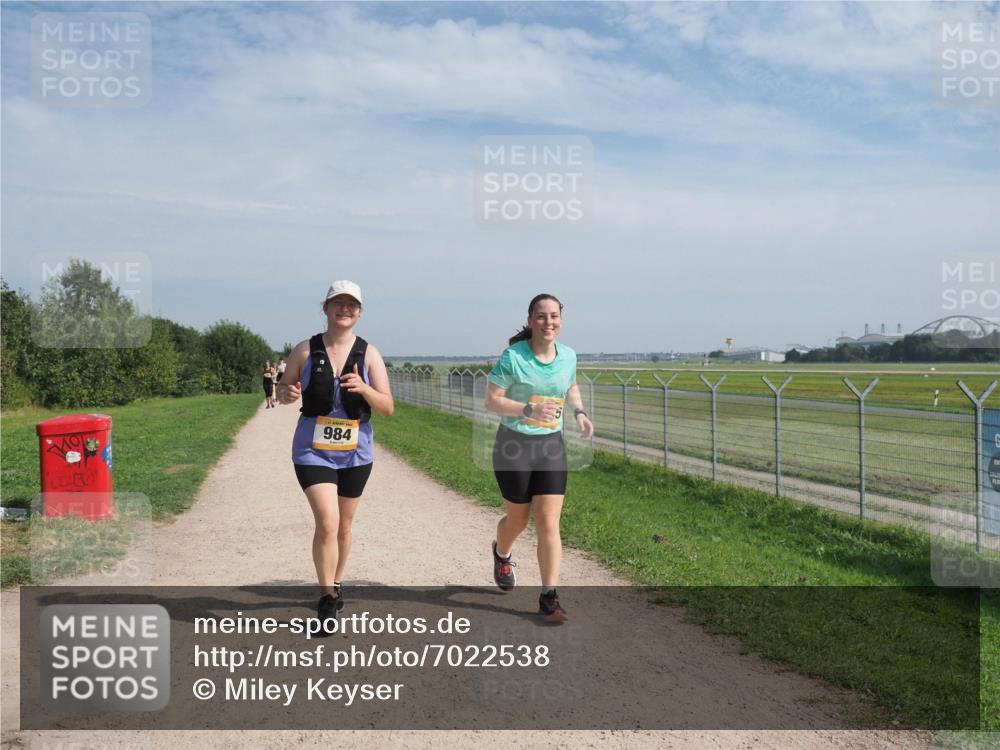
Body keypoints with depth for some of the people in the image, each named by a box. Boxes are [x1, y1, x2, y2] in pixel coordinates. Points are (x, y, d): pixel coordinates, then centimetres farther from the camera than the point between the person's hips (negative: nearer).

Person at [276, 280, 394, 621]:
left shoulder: (369, 354, -2)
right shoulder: (306, 350, -3)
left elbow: (387, 408, -4)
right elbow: (282, 389, 9)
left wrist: (363, 388, -23)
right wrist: (288, 393, -15)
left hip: (355, 454, 2)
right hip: (313, 452, -2)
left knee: (344, 526, 15)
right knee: (327, 523, -16)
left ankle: (336, 584, 37)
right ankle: (327, 598, -3)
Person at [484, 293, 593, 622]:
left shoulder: (568, 356, 0)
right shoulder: (513, 357, -14)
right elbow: (491, 401, -14)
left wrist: (578, 411, 1)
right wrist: (529, 410, -28)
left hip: (551, 446, 3)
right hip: (514, 446, -3)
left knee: (549, 523, -5)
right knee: (518, 519, 14)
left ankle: (549, 597, 1)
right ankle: (501, 554, 49)